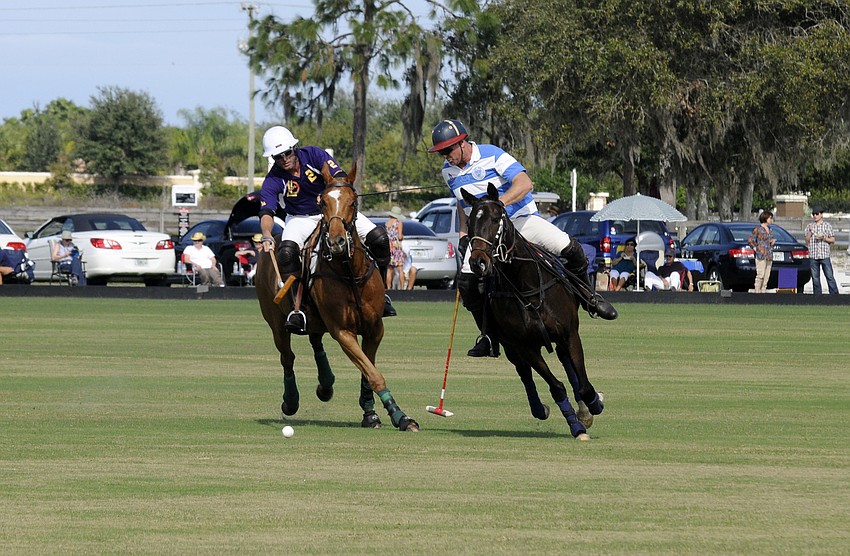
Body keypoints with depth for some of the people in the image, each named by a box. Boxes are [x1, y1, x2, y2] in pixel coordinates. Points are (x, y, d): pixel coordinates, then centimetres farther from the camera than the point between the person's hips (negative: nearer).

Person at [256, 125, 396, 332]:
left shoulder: (314, 155, -16)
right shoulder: (273, 180, -17)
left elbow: (340, 179, -25)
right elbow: (267, 212, -28)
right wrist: (266, 236, -49)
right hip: (301, 219, -1)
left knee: (379, 238, -15)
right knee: (287, 251, -34)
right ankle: (296, 307, -27)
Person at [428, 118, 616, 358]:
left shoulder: (492, 156, -16)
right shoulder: (449, 171, 4)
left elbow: (524, 183, -27)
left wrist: (497, 204, -40)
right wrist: (464, 233, 13)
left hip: (520, 219, -5)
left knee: (569, 248, -24)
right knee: (467, 282, -15)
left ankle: (587, 297, 4)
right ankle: (489, 337, 0)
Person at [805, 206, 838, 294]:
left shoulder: (827, 226, 6)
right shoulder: (809, 226, 11)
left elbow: (833, 240, 5)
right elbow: (807, 241, 7)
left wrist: (823, 238, -11)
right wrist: (810, 231, -6)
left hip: (825, 256, -2)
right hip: (813, 256, 2)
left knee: (830, 276, -5)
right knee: (815, 278, 4)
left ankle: (834, 294, -5)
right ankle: (817, 296, 10)